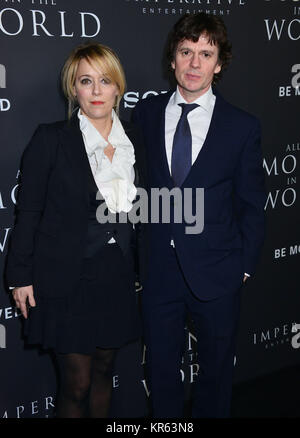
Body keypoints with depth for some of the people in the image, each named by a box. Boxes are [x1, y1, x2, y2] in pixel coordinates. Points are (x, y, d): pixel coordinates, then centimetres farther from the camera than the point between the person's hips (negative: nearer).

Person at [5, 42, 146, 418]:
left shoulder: (133, 140, 5)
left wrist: (137, 267, 10)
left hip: (116, 276, 5)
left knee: (104, 371, 18)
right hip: (68, 279, -4)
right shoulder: (51, 139, -9)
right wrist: (21, 275, -7)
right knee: (77, 384, 3)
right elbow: (28, 211, -6)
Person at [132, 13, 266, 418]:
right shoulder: (145, 114, 2)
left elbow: (251, 205, 1)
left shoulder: (243, 127, -4)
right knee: (160, 369, 15)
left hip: (216, 273, -1)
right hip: (159, 268, 2)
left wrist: (245, 264, -2)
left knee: (216, 370, 15)